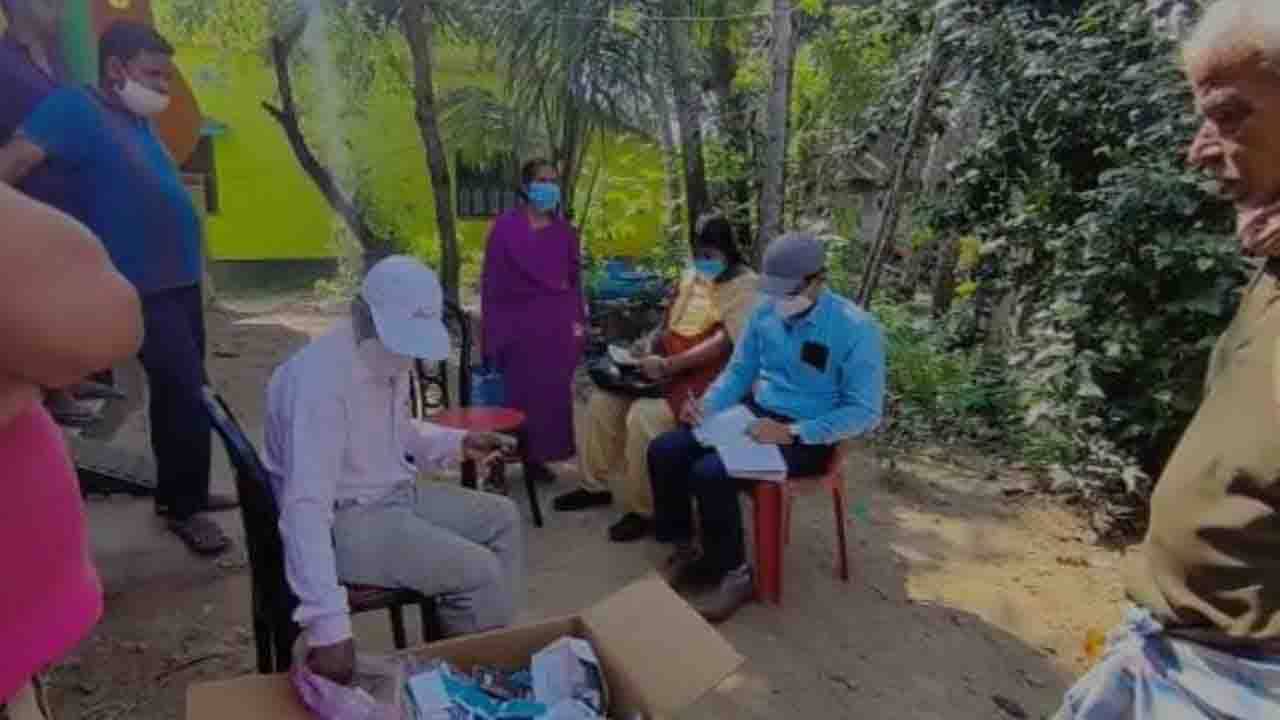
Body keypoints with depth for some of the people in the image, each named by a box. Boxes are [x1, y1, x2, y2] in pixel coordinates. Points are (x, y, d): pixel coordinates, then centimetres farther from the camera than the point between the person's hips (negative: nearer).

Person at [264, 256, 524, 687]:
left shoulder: (390, 358, 1)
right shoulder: (322, 377, -29)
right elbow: (305, 505, -36)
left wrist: (460, 444, 1)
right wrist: (327, 626, -41)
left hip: (397, 495, 10)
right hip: (345, 520, -9)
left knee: (502, 518, 11)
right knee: (479, 572, -18)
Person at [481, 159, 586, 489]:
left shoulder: (564, 230, 10)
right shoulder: (505, 227, -2)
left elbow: (575, 280, 13)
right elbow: (492, 281, -2)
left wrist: (578, 322, 6)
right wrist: (492, 331, -7)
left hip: (557, 324, 4)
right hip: (519, 323, -3)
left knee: (552, 391, 3)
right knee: (520, 391, -4)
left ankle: (538, 456, 14)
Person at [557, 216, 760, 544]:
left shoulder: (745, 287, -13)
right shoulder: (693, 277, 13)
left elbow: (724, 344, -24)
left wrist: (668, 366, -28)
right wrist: (652, 342, 0)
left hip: (709, 378, -9)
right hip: (670, 368, 9)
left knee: (644, 415, -29)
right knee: (603, 400, -1)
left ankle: (643, 510, -12)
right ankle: (596, 485, 14)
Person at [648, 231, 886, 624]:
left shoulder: (855, 328, -17)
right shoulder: (765, 312, 1)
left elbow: (865, 412, -17)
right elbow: (739, 370, 11)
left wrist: (791, 432, -26)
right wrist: (706, 405, -10)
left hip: (809, 435, -6)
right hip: (754, 413, 7)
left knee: (711, 473, -27)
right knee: (664, 452, -10)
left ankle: (734, 573, -3)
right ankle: (685, 550, 10)